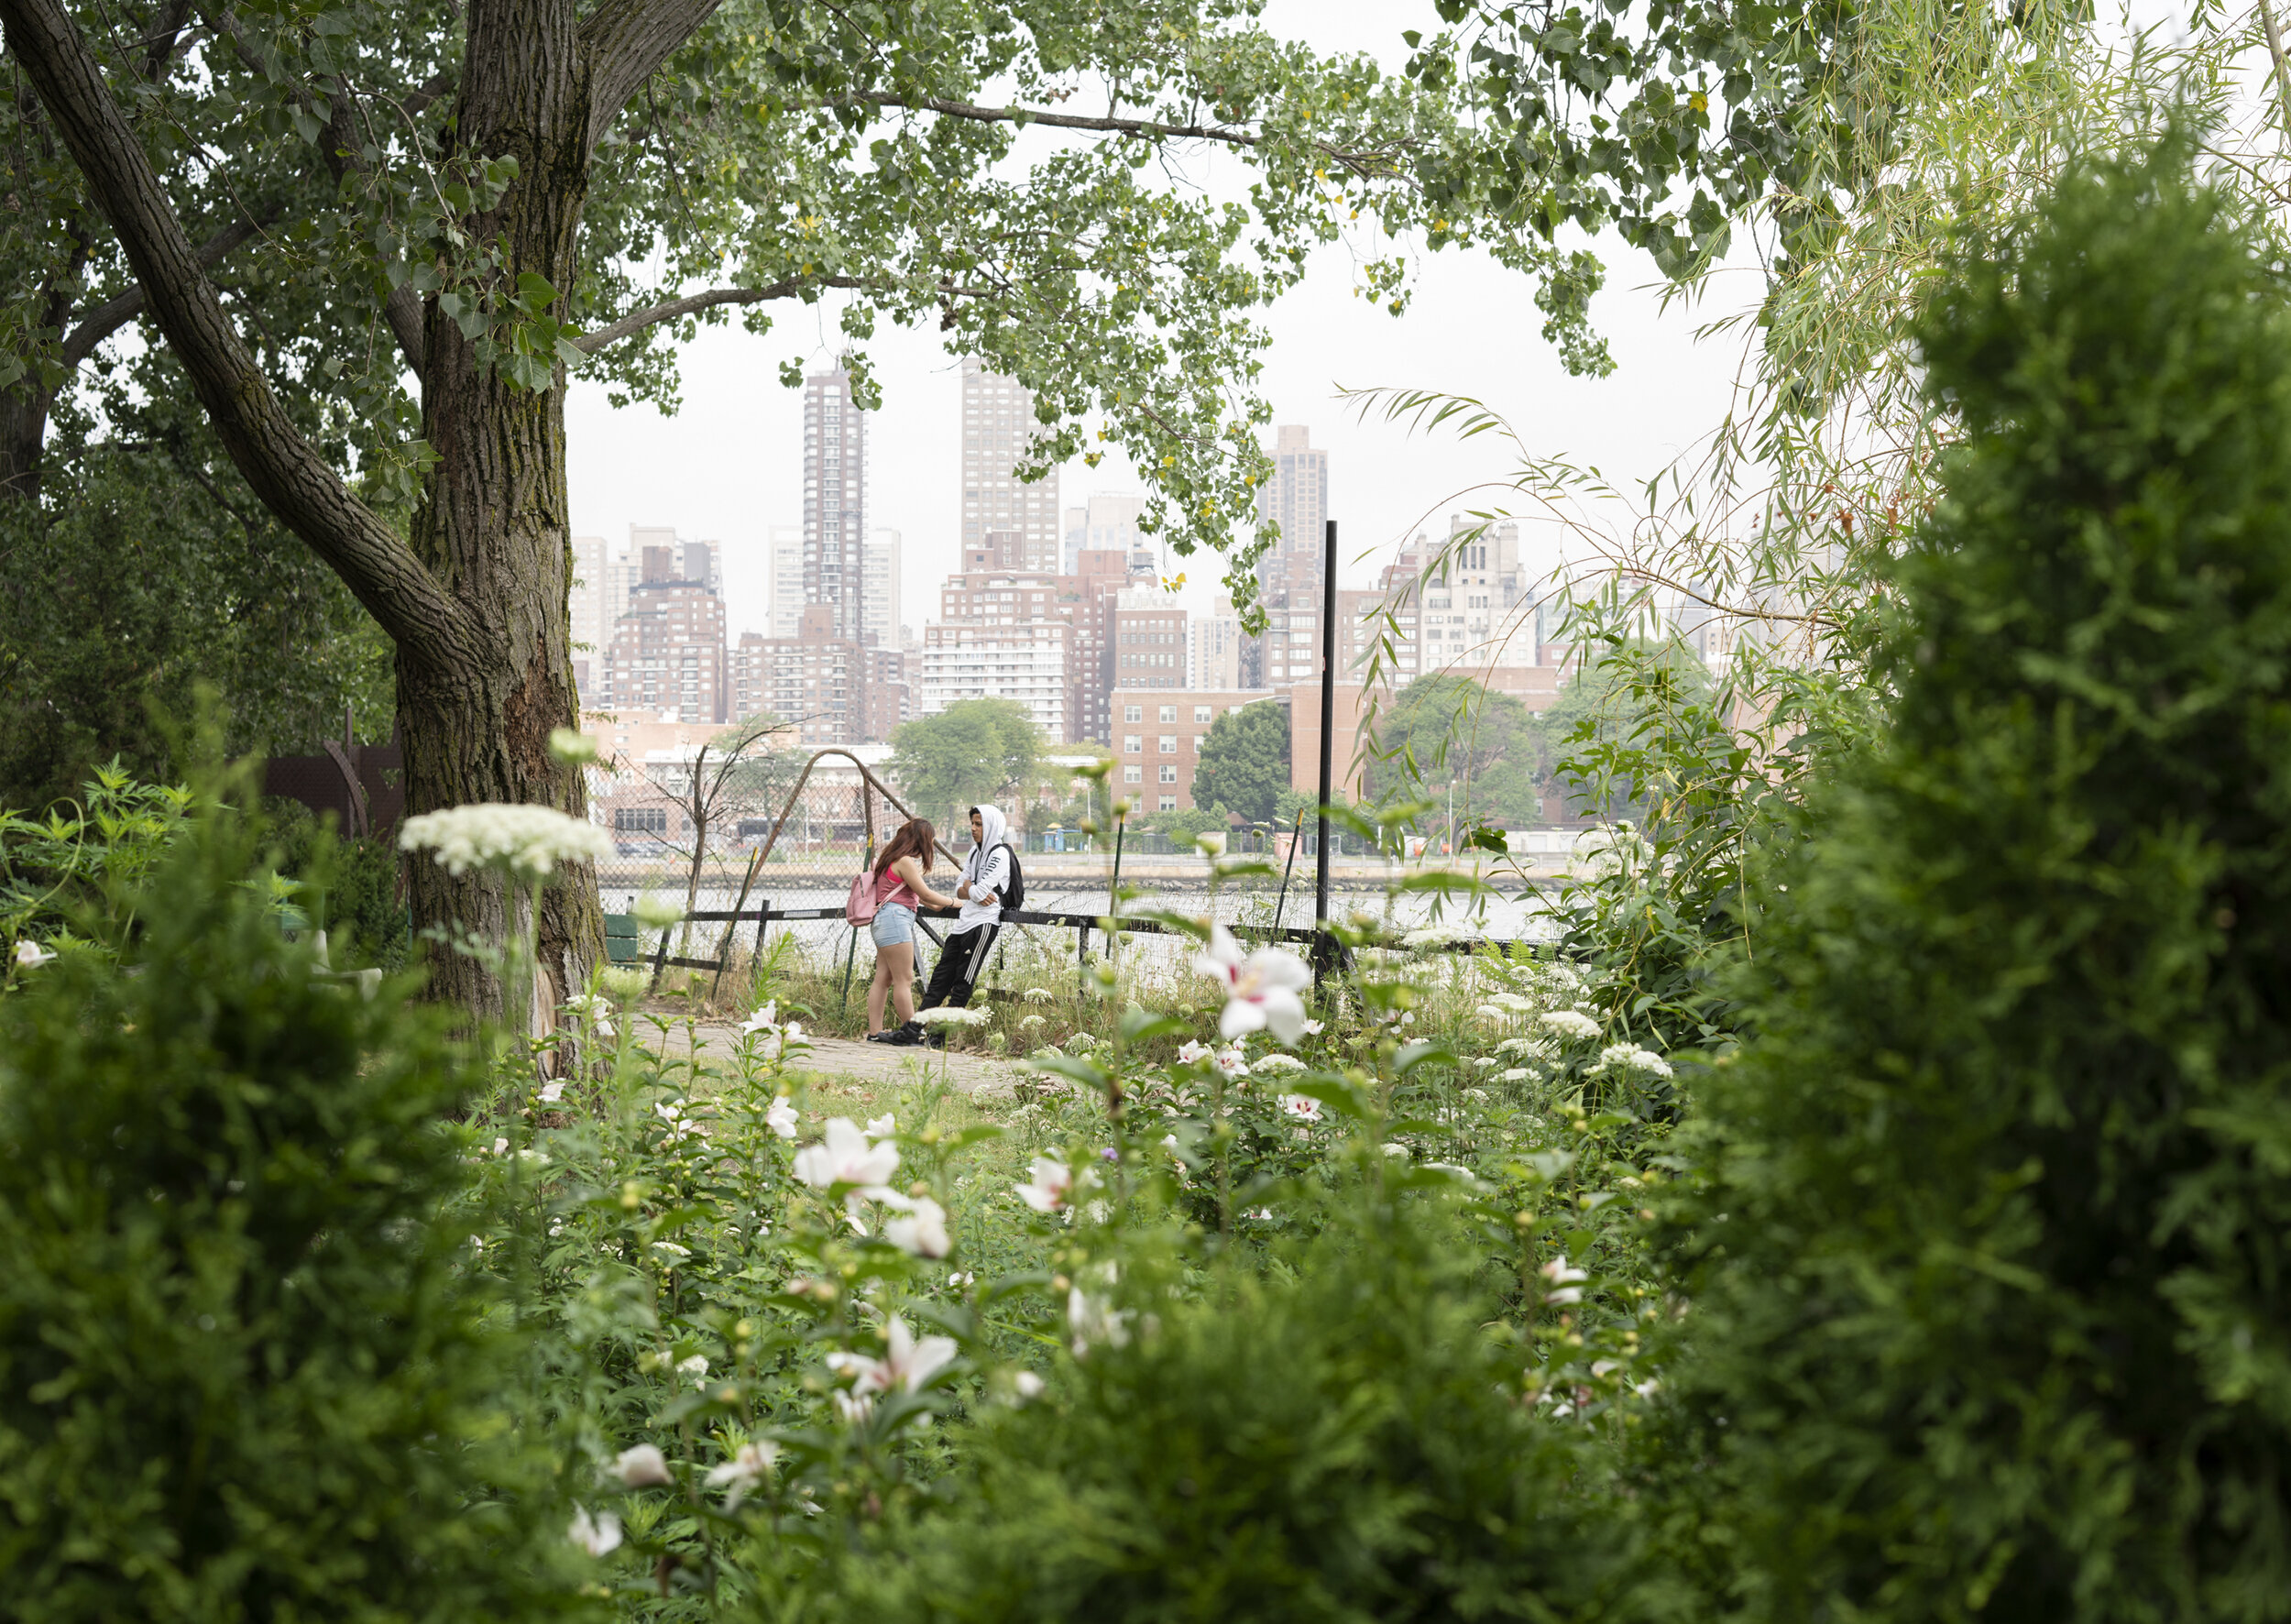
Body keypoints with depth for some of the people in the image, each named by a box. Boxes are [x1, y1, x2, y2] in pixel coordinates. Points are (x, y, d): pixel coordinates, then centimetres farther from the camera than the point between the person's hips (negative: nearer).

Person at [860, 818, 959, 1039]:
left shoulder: (892, 857, 19)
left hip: (884, 921, 11)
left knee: (883, 978, 6)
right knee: (904, 979, -9)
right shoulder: (905, 861, -12)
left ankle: (874, 1031, 4)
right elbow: (926, 894, -9)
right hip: (894, 918, -11)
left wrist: (933, 904, 29)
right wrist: (952, 902, 4)